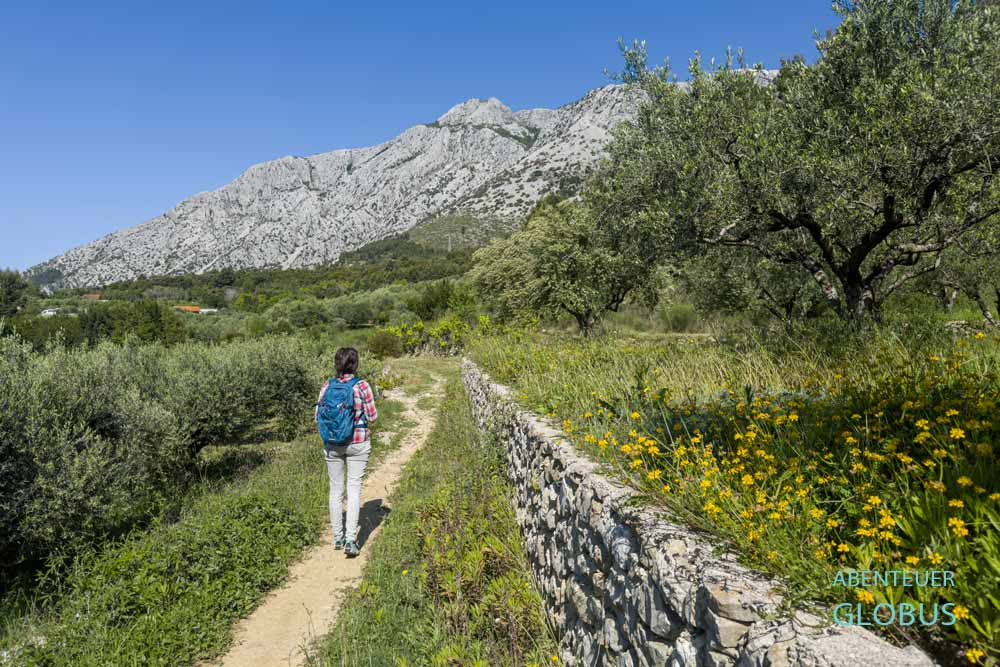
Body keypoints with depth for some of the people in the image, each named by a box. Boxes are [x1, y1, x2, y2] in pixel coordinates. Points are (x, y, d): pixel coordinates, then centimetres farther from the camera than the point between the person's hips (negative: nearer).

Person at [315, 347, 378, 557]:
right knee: (354, 489, 4)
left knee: (335, 490, 13)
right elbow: (372, 416, -7)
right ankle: (350, 539, -4)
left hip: (332, 444, 3)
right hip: (358, 443, -3)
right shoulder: (362, 386, -11)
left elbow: (318, 415, 2)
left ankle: (338, 537, 24)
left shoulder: (327, 386, -2)